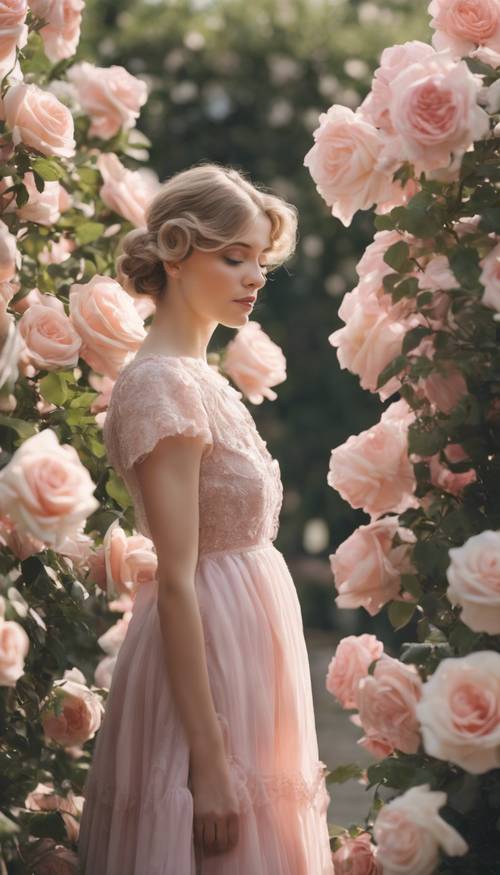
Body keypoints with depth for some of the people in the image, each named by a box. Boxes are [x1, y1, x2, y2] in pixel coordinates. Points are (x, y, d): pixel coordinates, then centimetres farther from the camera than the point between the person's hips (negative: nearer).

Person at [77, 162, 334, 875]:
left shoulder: (200, 379, 12)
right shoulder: (162, 384, -16)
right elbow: (177, 582, -20)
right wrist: (210, 758, -22)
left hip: (250, 635, 9)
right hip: (208, 652, -9)